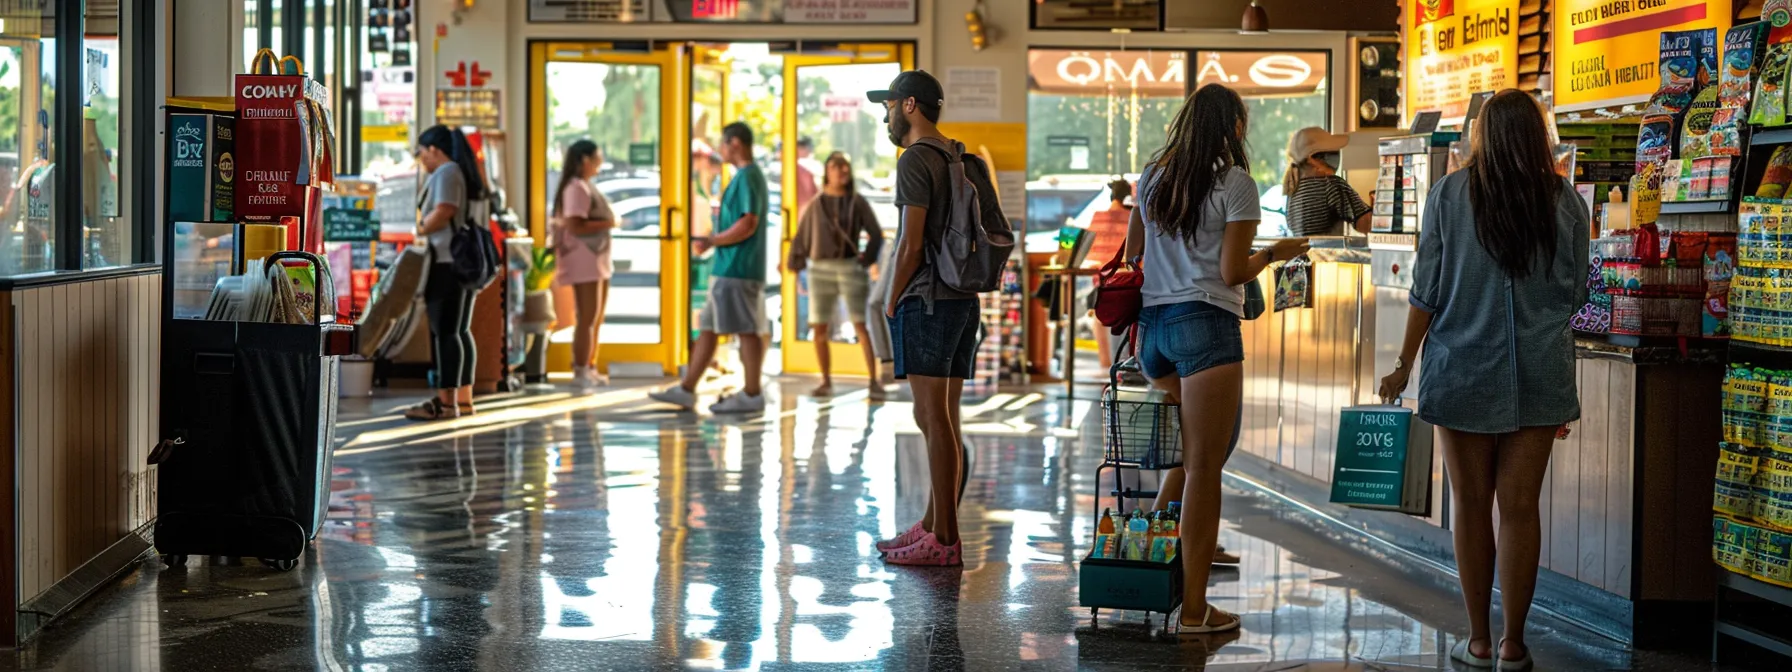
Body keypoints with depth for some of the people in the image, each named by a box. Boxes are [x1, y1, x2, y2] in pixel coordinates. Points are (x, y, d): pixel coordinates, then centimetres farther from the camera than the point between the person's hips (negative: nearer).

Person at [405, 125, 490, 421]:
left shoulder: (446, 172, -9)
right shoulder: (464, 172, 20)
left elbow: (444, 211, -22)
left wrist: (420, 230, -8)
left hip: (447, 262, -10)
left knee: (445, 332, -10)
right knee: (460, 331, 12)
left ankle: (446, 400, -13)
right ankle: (464, 398, 15)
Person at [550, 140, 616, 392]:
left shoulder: (587, 186, 16)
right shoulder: (576, 187, -15)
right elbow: (575, 226, -23)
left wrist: (609, 222, 5)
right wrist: (608, 223, -16)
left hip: (598, 260, 10)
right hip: (584, 261, -10)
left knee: (596, 319, 14)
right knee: (588, 318, -9)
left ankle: (590, 369, 22)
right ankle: (580, 372, -5)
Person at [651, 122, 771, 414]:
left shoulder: (747, 177, -13)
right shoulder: (750, 176, 19)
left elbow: (748, 224, -21)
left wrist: (711, 241, -12)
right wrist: (712, 240, 16)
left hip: (737, 270, -11)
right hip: (728, 269, 11)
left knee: (746, 330, -4)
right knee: (707, 328, 11)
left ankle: (752, 395, 2)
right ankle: (686, 390, 14)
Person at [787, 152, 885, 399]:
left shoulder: (857, 203, 2)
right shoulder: (816, 204, 7)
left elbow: (876, 234, 3)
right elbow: (802, 236, 8)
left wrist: (868, 258, -9)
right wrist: (795, 262, -2)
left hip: (850, 268, -3)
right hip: (821, 270, 3)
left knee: (860, 325, -13)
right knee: (819, 329, 2)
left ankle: (874, 383, -13)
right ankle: (826, 382, 16)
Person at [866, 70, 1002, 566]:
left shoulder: (916, 160, -11)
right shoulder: (968, 161, 16)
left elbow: (911, 243, -16)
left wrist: (892, 300, -5)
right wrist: (973, 275, 16)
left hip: (927, 302, -9)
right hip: (966, 302, 9)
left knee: (934, 420, -7)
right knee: (945, 420, 13)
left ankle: (944, 541, -6)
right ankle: (934, 526, 20)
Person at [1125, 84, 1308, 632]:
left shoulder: (1153, 176, 12)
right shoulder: (1235, 183, -6)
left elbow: (1132, 253, 17)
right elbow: (1233, 272, -8)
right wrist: (1273, 253, 8)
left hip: (1153, 321, 7)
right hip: (1205, 324, -7)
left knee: (1187, 451, 23)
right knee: (1204, 466, -4)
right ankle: (1193, 607, -3)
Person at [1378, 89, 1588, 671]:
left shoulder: (1452, 193, -5)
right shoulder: (1565, 202, 0)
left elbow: (1427, 290, -4)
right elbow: (1576, 295, 8)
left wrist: (1404, 365, 4)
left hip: (1465, 368, -1)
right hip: (1540, 375, 2)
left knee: (1471, 506, 8)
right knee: (1520, 506, 5)